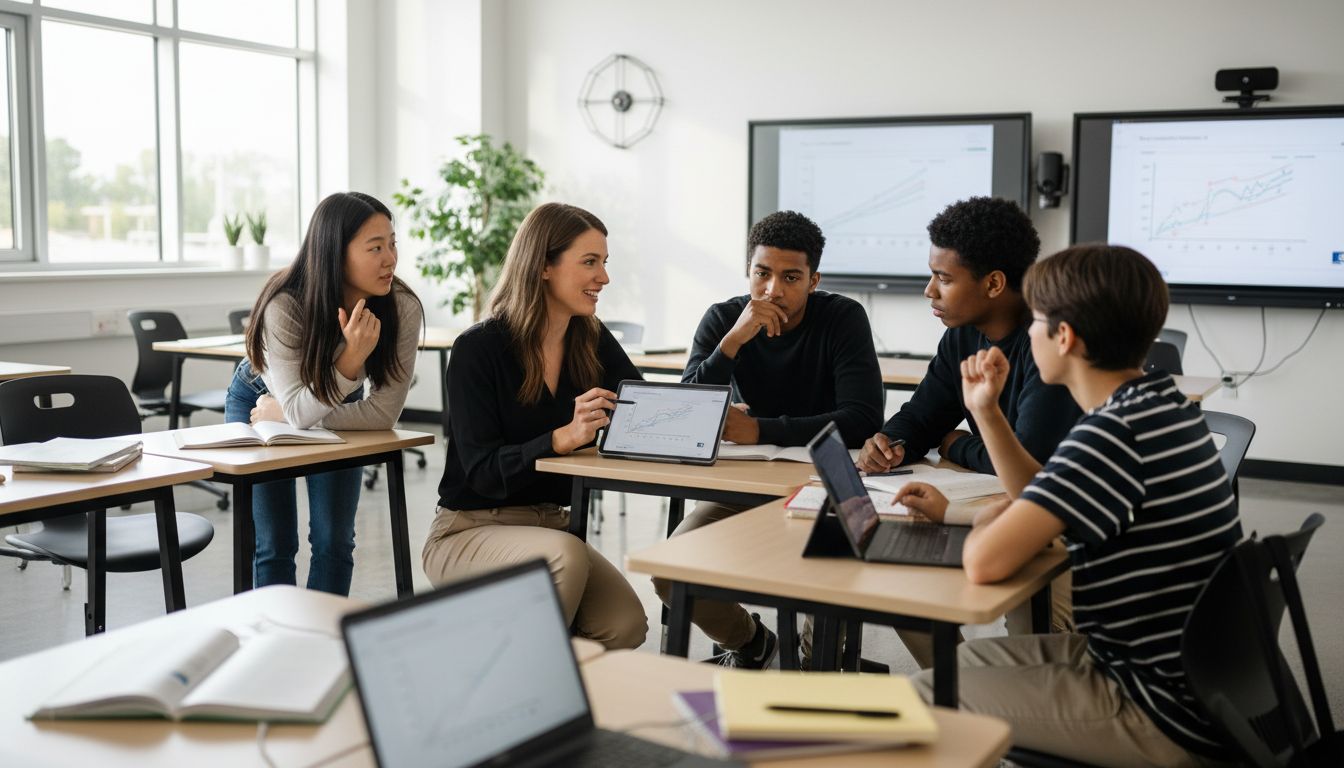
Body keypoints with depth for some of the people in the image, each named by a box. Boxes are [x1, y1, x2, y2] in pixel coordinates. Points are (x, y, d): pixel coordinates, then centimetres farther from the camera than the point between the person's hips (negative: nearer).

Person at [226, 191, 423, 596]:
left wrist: (287, 415, -22)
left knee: (334, 541, -3)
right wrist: (352, 359, -49)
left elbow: (384, 413, -25)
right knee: (274, 544, -3)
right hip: (258, 402, -2)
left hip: (338, 409, 2)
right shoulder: (285, 305, -35)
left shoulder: (402, 308, -30)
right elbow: (300, 410, -34)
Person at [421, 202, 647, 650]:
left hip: (550, 525, 5)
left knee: (625, 627, -20)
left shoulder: (592, 342, 3)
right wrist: (565, 437, -35)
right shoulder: (478, 349, -14)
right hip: (468, 531, -5)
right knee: (566, 554, -35)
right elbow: (483, 473, -19)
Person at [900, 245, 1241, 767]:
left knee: (920, 700, -3)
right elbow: (1048, 507, 17)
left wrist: (988, 518, -9)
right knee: (956, 662, 20)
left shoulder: (1113, 432, -26)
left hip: (1168, 713, -10)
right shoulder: (1156, 403, 6)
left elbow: (985, 561, -32)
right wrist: (986, 410, 8)